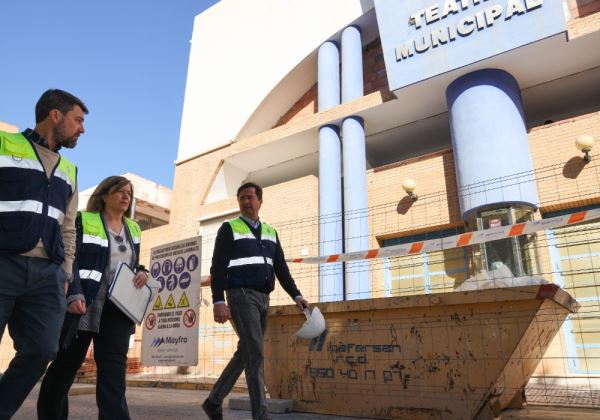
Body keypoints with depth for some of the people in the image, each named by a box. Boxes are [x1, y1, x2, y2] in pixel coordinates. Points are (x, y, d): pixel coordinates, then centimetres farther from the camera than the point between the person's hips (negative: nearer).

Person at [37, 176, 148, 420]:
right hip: (84, 305, -3)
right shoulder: (83, 221, 0)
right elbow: (70, 260, -9)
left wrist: (142, 273, 0)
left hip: (118, 309, 4)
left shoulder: (133, 229, 16)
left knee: (114, 370, -5)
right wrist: (74, 295, -21)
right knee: (65, 365, 11)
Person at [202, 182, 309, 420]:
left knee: (245, 354, 12)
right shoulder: (229, 228, 1)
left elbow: (281, 268, 16)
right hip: (241, 296, -6)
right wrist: (218, 301, -18)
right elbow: (218, 267, -7)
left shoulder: (270, 232, 17)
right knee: (255, 355, -10)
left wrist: (296, 295, 6)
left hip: (263, 298, 7)